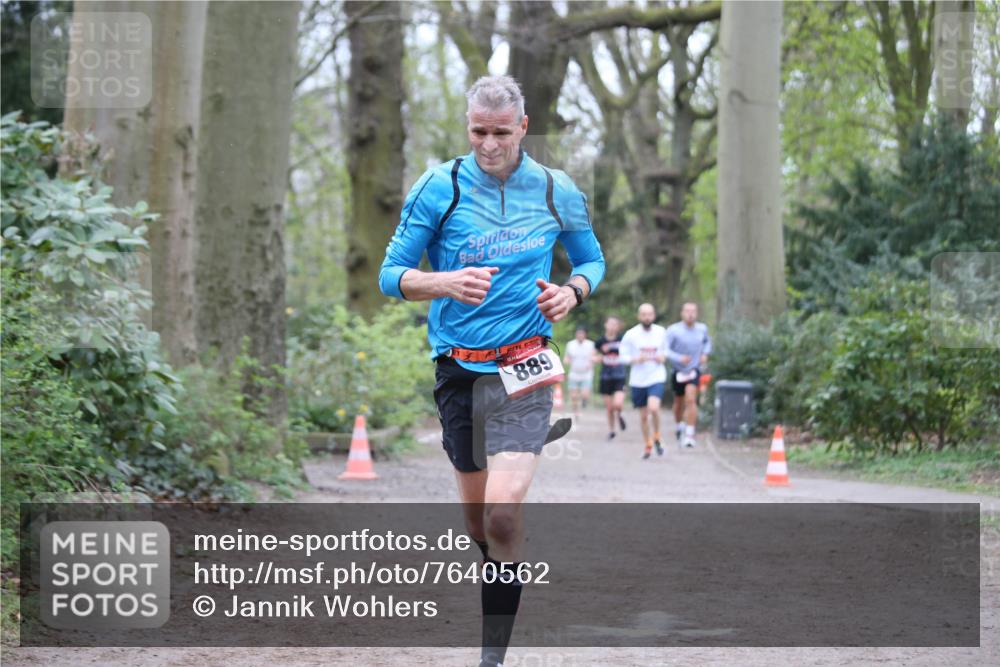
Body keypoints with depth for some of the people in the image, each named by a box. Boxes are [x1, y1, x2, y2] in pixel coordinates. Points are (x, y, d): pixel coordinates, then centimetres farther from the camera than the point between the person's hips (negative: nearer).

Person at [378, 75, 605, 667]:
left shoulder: (557, 192, 2)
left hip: (523, 370, -2)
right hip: (457, 368, 2)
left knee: (502, 510, -19)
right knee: (476, 513, 11)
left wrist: (572, 291, -5)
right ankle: (502, 594, 40)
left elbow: (592, 260, 18)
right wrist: (446, 283, -20)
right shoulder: (438, 188, -2)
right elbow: (392, 275, 0)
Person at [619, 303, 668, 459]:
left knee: (653, 407, -23)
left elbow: (666, 349, 17)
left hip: (656, 377, -1)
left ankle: (656, 438, 2)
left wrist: (663, 357, -4)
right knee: (643, 415, 9)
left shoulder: (661, 332, 1)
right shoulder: (631, 335, -5)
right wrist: (636, 360, -18)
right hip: (638, 380, 1)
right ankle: (648, 445, 29)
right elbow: (623, 355, 0)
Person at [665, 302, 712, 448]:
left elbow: (707, 341, 20)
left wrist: (705, 354, 2)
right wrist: (679, 358, -34)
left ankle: (690, 435, -19)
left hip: (694, 370, 0)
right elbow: (665, 350, -20)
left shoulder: (702, 329, -1)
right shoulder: (673, 330, -14)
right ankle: (680, 427, 43)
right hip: (678, 370, 0)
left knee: (691, 399, -19)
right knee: (679, 402, 15)